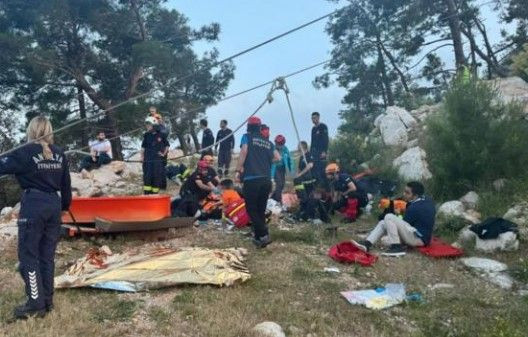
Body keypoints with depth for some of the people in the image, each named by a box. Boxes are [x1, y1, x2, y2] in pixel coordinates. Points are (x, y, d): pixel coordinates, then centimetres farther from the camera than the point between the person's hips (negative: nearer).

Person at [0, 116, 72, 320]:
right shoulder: (59, 154, 7)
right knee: (47, 255, 13)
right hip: (54, 205, 6)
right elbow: (66, 184, 13)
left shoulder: (27, 152, -10)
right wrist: (65, 206, 26)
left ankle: (36, 304, 5)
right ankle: (47, 301, 20)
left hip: (33, 206, -6)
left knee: (28, 255, 4)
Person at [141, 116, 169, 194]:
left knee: (157, 177, 1)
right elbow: (143, 146, 16)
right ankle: (147, 194, 1)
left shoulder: (161, 135, 0)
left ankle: (155, 194, 12)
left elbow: (167, 145, 11)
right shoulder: (146, 135, 8)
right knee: (147, 177, -4)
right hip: (148, 160, 2)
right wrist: (142, 156, 8)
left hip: (158, 160, -2)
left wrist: (164, 154, 2)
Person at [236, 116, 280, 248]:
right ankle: (258, 236, 19)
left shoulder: (247, 137, 4)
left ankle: (263, 235, -10)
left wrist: (238, 170, -10)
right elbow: (277, 158, 13)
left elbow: (244, 151, -13)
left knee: (252, 209, 1)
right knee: (261, 210, 14)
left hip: (251, 179, -5)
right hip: (266, 180, 5)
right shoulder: (268, 142, 17)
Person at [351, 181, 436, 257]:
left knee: (389, 217, -22)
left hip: (418, 239, -10)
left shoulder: (415, 207, -23)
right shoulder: (427, 200, 6)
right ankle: (367, 244, -12)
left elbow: (404, 224, -10)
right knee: (383, 223, 5)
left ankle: (397, 247, -18)